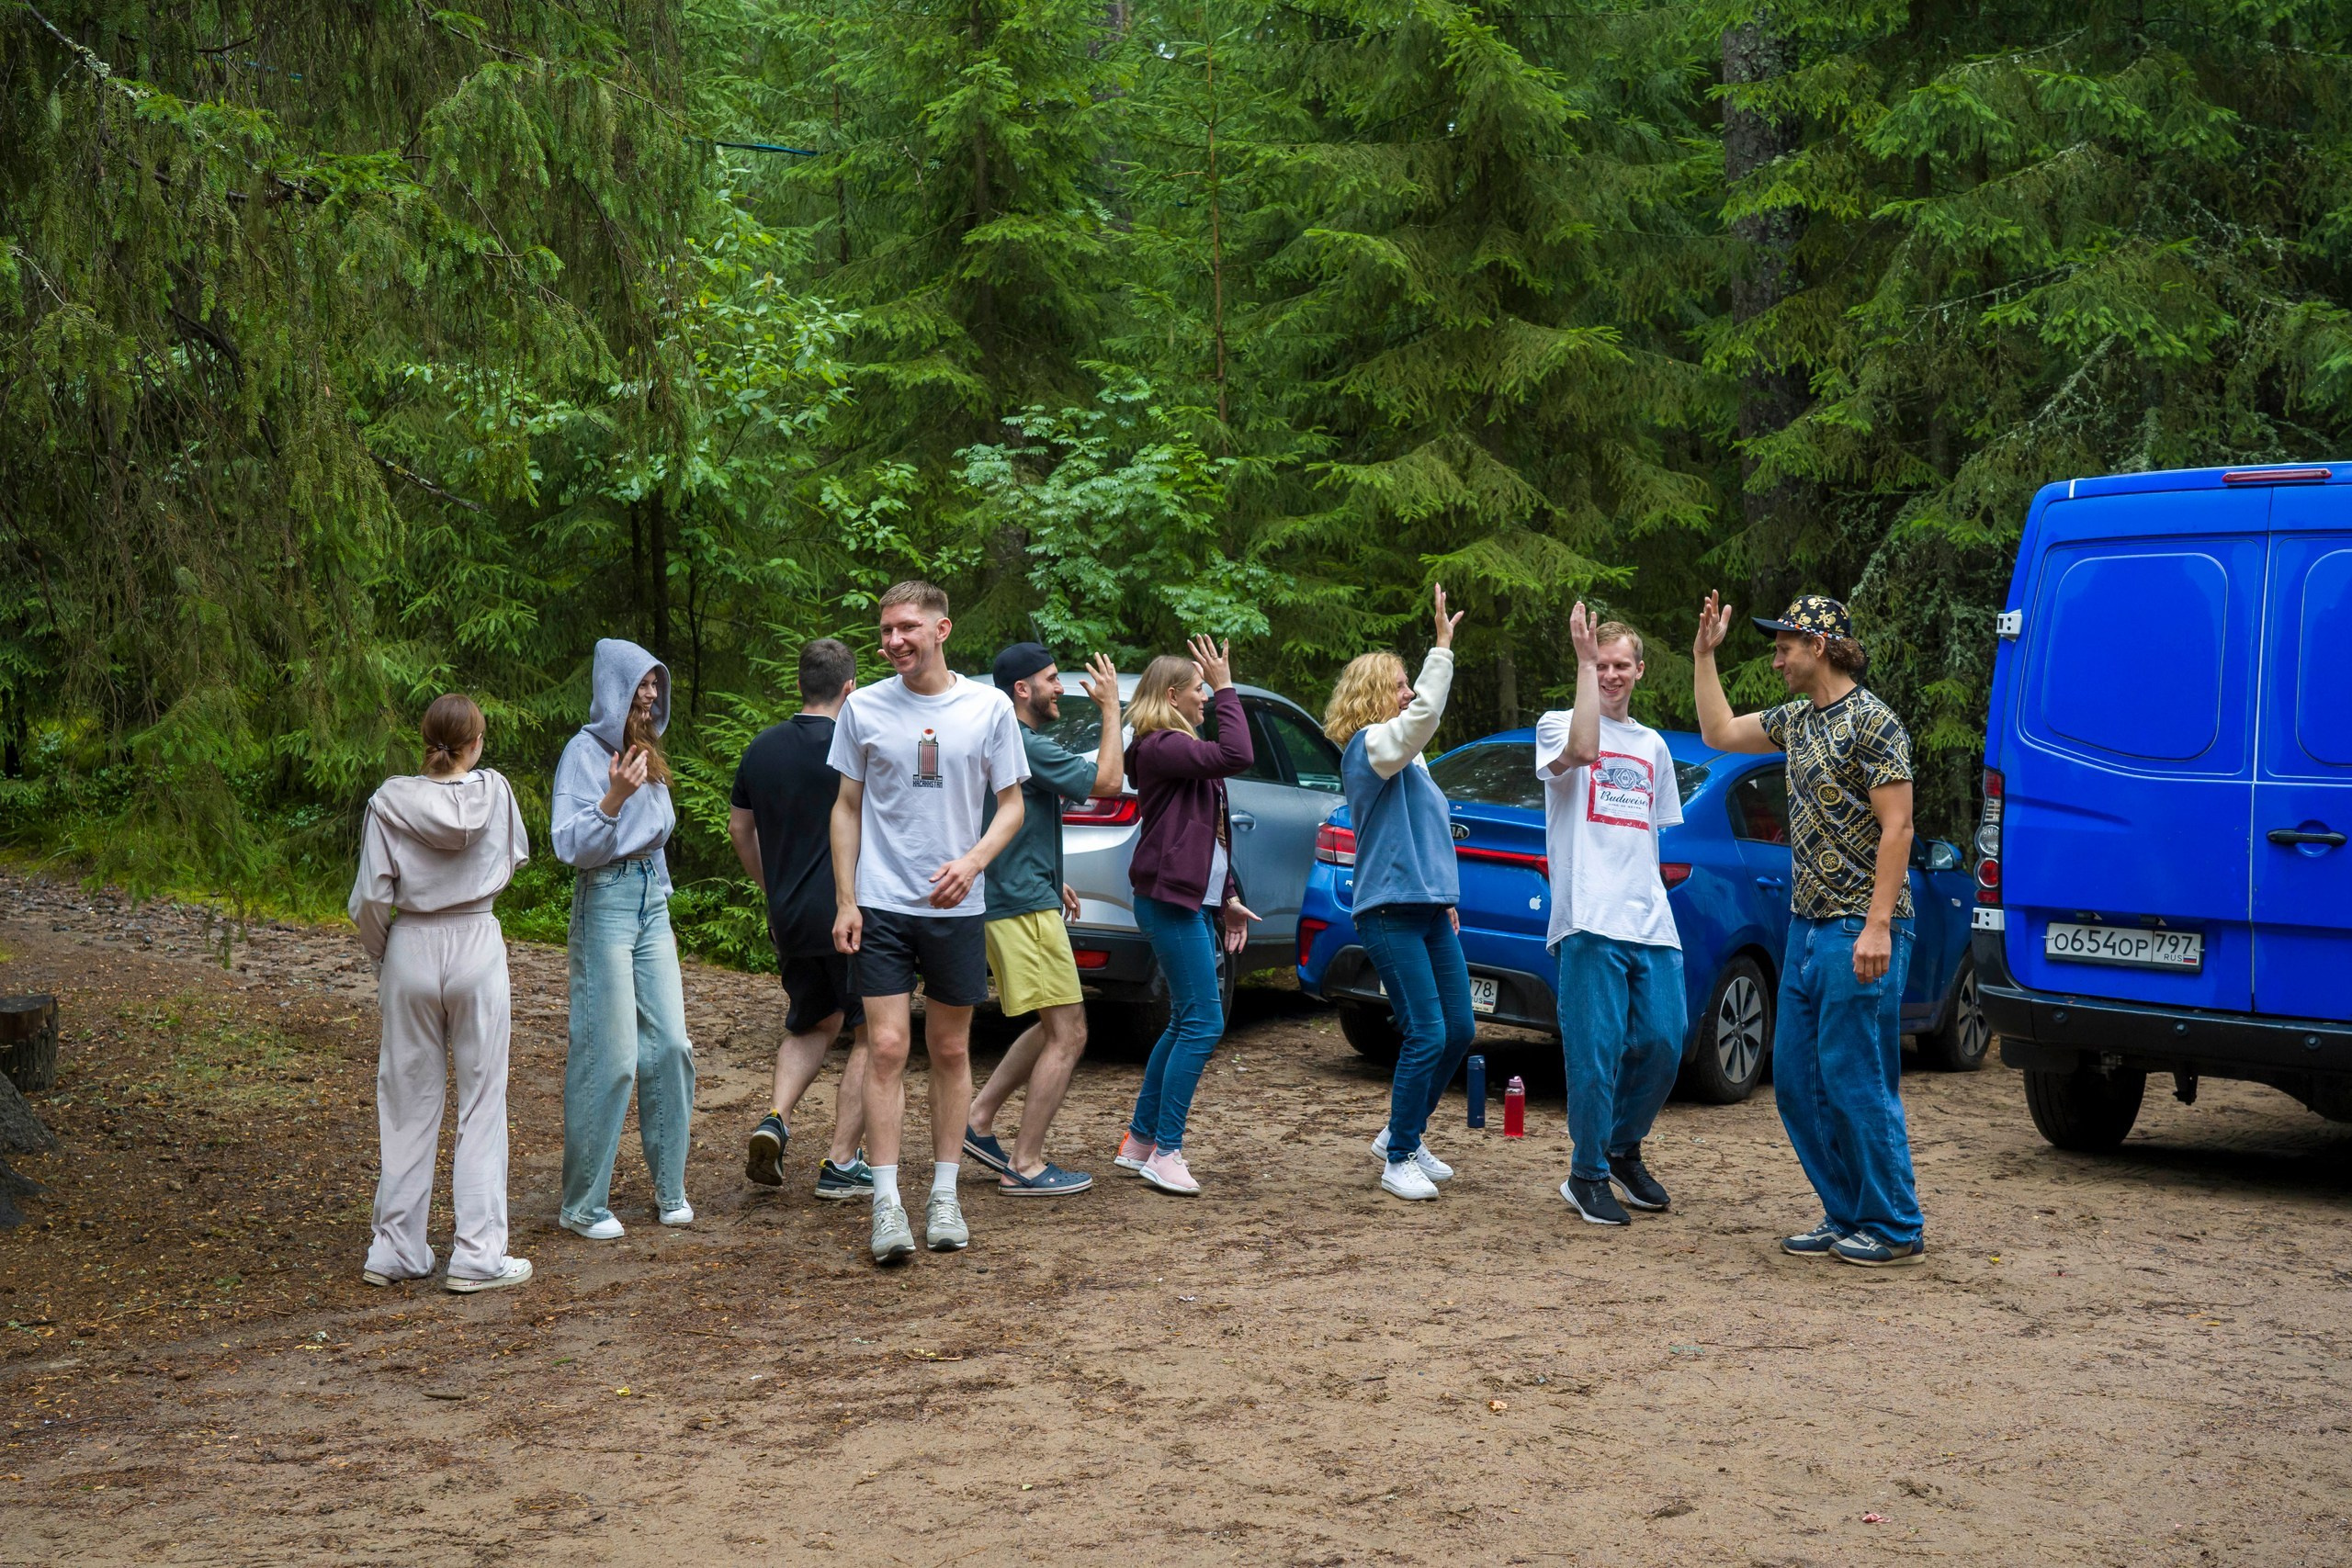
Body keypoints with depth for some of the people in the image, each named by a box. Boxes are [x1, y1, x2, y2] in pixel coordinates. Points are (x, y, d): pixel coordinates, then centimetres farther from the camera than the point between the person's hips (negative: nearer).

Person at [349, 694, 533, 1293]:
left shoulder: (391, 801, -7)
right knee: (481, 1105, 4)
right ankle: (478, 1255, 4)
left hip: (410, 951, 1)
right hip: (477, 948, -1)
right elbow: (517, 855, 15)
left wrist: (381, 952, 10)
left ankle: (396, 1250, 18)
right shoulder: (494, 791, -4)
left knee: (408, 1104, 11)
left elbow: (370, 898, -7)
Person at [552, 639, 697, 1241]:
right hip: (606, 901, -7)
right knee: (609, 1055, -7)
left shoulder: (645, 749, 15)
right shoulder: (586, 751, -9)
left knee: (670, 1044, 4)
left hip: (653, 900, 7)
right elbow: (570, 844, -16)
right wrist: (612, 800, -30)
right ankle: (582, 1206, 2)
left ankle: (670, 1188, 14)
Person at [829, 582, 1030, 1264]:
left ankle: (944, 1195, 19)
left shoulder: (989, 708, 1)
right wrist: (844, 900, 0)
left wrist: (973, 861, -13)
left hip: (957, 907, 1)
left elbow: (1011, 804, 6)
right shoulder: (864, 708, 2)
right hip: (882, 905, -1)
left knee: (951, 1051, 8)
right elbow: (847, 807, 7)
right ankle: (887, 1203, -4)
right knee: (887, 1048, -7)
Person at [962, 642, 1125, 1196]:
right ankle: (1024, 1165, -2)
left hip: (1012, 902, 11)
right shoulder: (1028, 746, -16)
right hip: (1026, 908, -11)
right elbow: (1108, 781, -20)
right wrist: (1110, 709, -10)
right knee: (1068, 1035, -5)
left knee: (1054, 1027, 20)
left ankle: (978, 1120, 19)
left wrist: (1051, 881, 24)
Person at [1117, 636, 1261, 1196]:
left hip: (1193, 900, 11)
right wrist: (1226, 688, -17)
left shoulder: (1181, 748, 20)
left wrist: (1228, 898, 19)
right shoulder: (1159, 747, -13)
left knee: (1184, 1023, 13)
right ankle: (1165, 1151, -6)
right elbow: (1238, 755, -26)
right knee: (1203, 1023, -11)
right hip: (1170, 900, -11)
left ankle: (1139, 1140, 21)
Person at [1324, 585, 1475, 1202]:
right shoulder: (1368, 748, -9)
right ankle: (1400, 1160, 1)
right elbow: (1424, 714, -26)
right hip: (1390, 913, -9)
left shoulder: (1406, 757, 18)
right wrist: (1443, 646, -21)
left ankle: (1402, 1136, 25)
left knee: (1460, 1030, 10)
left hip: (1429, 909, 9)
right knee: (1426, 1036, -11)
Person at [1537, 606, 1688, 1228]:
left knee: (1664, 1042, 2)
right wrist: (1584, 662, -18)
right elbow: (1580, 751, -22)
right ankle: (1587, 1176, 6)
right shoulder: (1559, 724, 3)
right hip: (1589, 921, -6)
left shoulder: (1653, 745, 21)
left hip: (1650, 921, 6)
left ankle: (1624, 1152, 23)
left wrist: (1650, 898, 18)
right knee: (1597, 1052, -7)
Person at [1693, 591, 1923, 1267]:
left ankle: (1896, 1229, 5)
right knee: (1798, 1080, 10)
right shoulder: (1798, 718, 14)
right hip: (1807, 927, 9)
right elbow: (1719, 732, 27)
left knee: (1856, 1081, -6)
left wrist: (1877, 926, -22)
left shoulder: (1873, 721, -12)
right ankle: (1847, 1216, 19)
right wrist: (1704, 655, 20)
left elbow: (1896, 827, -16)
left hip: (1860, 931, -9)